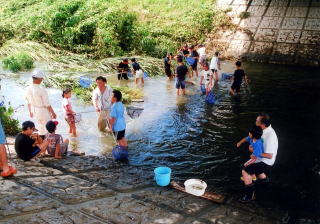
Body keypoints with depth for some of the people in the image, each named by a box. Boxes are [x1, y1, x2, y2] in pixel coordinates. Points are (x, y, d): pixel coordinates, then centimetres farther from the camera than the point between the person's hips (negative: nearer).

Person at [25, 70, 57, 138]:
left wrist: (30, 111, 20)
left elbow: (28, 102, 5)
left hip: (34, 111, 6)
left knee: (40, 128, 22)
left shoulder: (28, 89, -8)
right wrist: (53, 113, -7)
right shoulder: (42, 90, -27)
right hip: (44, 111, -6)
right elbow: (47, 104, -20)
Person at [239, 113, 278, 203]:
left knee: (245, 171, -17)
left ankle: (249, 195, -2)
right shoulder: (265, 130, -5)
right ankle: (264, 179, 53)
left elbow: (269, 155, -30)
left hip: (266, 162, -10)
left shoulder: (270, 136, -32)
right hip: (261, 158, 10)